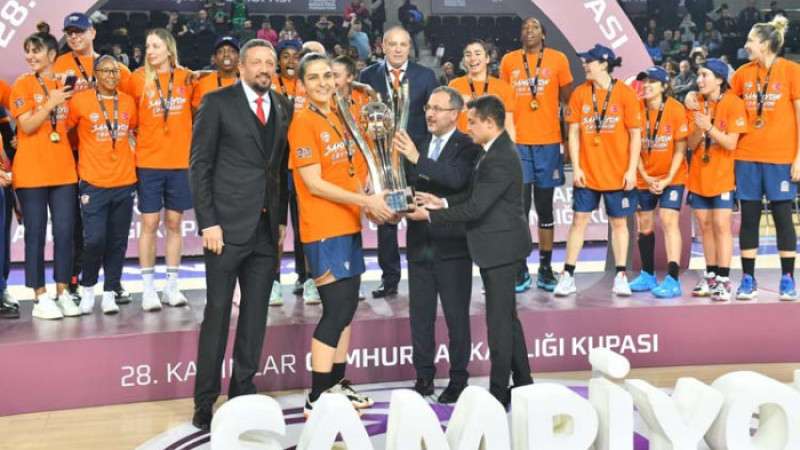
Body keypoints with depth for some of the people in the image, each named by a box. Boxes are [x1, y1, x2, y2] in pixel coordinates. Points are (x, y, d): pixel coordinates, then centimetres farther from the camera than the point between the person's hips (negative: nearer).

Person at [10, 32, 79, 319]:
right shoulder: (22, 85, -1)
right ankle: (40, 297, 7)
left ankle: (63, 292, 14)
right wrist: (51, 103, -17)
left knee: (65, 231, 4)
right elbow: (27, 126, -11)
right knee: (36, 234, 1)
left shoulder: (65, 85, 10)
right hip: (31, 172, -4)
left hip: (64, 170, 4)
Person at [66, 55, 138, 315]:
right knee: (94, 240, -9)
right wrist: (83, 151, 6)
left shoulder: (128, 102, 9)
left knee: (117, 242, 7)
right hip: (93, 183, -4)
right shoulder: (80, 101, -4)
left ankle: (110, 293, 18)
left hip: (125, 181, 4)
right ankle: (87, 288, 15)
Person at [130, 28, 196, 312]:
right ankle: (148, 288, 8)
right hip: (149, 163, -1)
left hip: (180, 162, 2)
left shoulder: (186, 78, 3)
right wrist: (138, 136, -2)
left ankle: (172, 286, 16)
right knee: (150, 224, 0)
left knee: (174, 224, 7)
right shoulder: (139, 79, -2)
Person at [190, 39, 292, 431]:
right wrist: (207, 222, -12)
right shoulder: (217, 102, -1)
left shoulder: (284, 107, 12)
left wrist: (283, 217, 5)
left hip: (267, 227, 4)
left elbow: (283, 165, 12)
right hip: (228, 225, -4)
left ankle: (243, 394, 21)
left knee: (256, 316, 9)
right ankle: (205, 402, 11)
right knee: (217, 314, 1)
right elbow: (200, 164, -5)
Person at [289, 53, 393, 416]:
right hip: (324, 230, -9)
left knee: (347, 307, 14)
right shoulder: (303, 122, -11)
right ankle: (316, 400, 0)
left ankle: (337, 385, 26)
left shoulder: (338, 119, 14)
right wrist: (366, 200, -16)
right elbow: (313, 183, -16)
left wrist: (369, 201, 3)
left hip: (349, 226, 9)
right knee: (336, 310, -9)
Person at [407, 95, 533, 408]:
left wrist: (430, 215, -16)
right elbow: (474, 195, 15)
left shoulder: (500, 159, -21)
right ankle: (522, 383, 28)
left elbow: (475, 207, -23)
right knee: (507, 318, 17)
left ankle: (499, 392, 8)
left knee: (499, 321, -2)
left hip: (500, 247, -10)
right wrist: (441, 202, 3)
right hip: (498, 247, 10)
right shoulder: (495, 150, 10)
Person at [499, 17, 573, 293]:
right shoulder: (508, 61, 6)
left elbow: (567, 99, 9)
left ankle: (545, 268, 14)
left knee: (545, 208, 7)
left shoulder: (558, 59, 3)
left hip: (548, 142, 0)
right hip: (517, 143, 0)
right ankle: (521, 270, 5)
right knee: (519, 207, -3)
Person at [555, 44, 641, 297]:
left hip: (618, 174, -1)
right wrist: (575, 167, -4)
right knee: (579, 220, 3)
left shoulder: (625, 94, -5)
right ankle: (568, 276, 8)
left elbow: (635, 134, -3)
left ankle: (621, 277, 18)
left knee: (619, 222, 8)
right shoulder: (580, 94, 1)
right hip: (587, 173, 2)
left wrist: (631, 169, -8)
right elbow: (574, 132, 3)